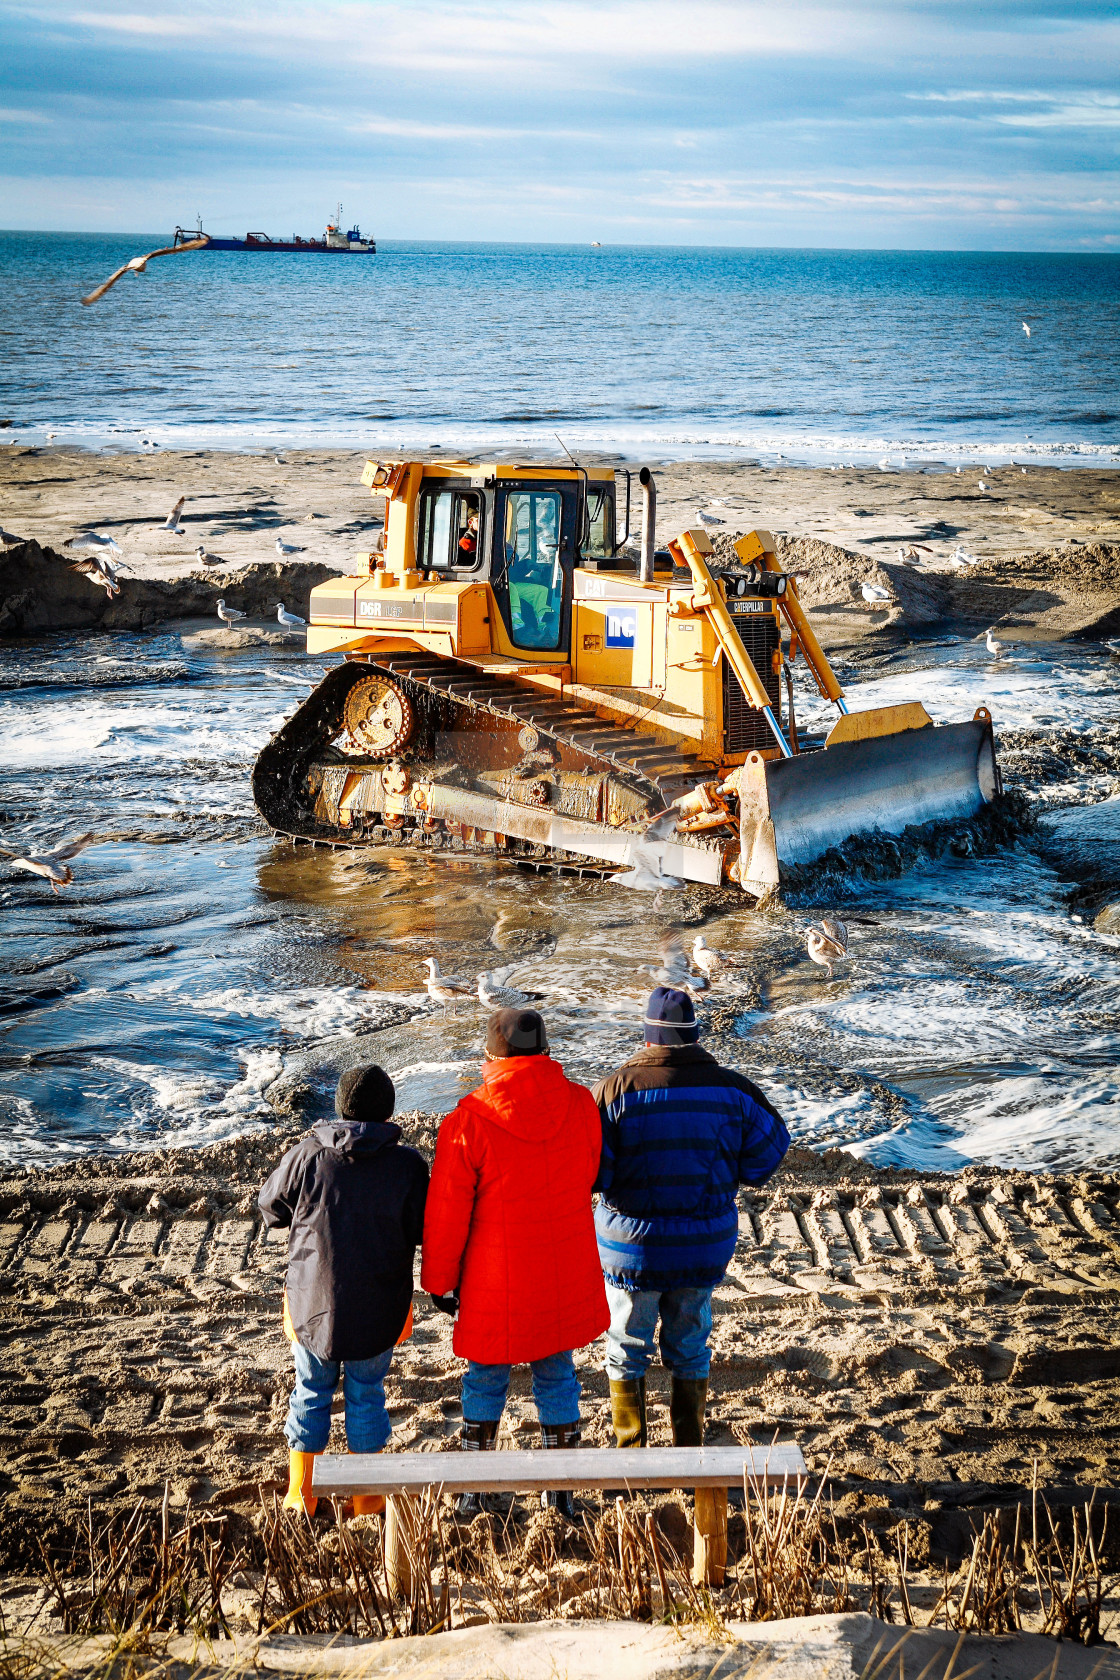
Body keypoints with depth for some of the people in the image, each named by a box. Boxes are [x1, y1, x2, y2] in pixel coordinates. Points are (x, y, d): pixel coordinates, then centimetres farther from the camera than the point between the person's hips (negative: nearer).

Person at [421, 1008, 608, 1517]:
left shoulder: (469, 1121, -17)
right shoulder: (580, 1107, -7)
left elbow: (447, 1213, -10)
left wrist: (438, 1281, 3)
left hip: (496, 1283, -2)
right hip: (566, 1279, 3)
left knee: (485, 1379, 15)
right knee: (556, 1375, 17)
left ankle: (473, 1492, 25)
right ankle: (561, 1491, 26)